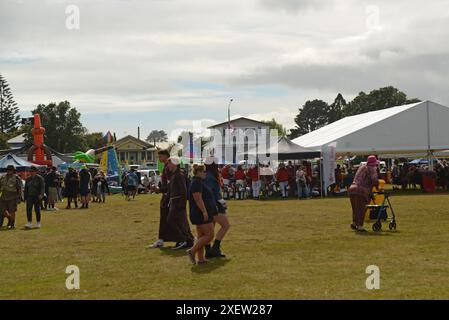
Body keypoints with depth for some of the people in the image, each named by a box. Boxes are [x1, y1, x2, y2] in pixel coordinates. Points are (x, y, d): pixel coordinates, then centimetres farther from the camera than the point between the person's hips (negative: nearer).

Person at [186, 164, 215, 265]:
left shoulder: (199, 182, 18)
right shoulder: (196, 183, -15)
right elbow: (198, 199, -23)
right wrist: (204, 211, -26)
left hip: (201, 214, 11)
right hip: (201, 214, -11)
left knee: (201, 236, 10)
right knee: (209, 235, -10)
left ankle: (201, 259, 11)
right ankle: (192, 251, -9)